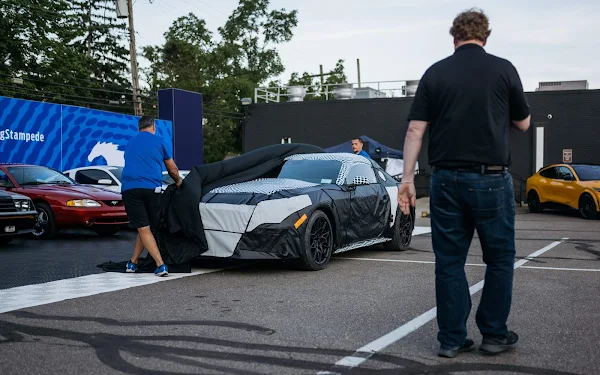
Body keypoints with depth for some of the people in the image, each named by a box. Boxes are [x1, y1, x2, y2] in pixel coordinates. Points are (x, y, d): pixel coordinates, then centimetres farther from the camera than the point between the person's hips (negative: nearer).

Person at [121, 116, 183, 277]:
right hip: (151, 188, -2)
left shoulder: (130, 143, 24)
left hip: (129, 188, 2)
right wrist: (178, 182, 41)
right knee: (147, 227, 13)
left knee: (143, 229, -2)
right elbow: (172, 169, 19)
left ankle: (161, 265, -12)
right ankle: (133, 262, 18)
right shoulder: (159, 141, 12)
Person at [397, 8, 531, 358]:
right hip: (491, 179, -2)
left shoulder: (435, 73, 4)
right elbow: (523, 123, 10)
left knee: (449, 262, 9)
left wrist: (407, 178, 1)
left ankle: (451, 338, 12)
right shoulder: (503, 69, -1)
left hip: (447, 180, 2)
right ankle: (494, 334, 18)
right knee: (500, 259, 13)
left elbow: (416, 130, -1)